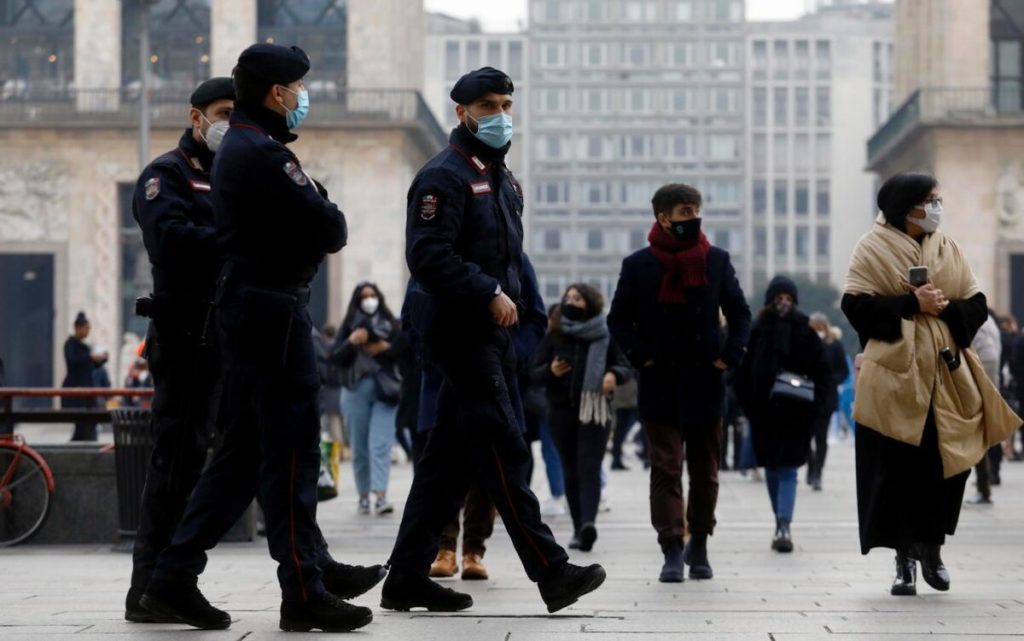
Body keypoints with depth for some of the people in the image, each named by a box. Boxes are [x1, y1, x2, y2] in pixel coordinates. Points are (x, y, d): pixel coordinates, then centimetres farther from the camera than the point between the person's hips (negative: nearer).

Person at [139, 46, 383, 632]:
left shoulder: (238, 148, 18)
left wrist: (314, 198, -2)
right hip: (275, 313, -10)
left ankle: (176, 576, 15)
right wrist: (331, 213, 2)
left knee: (246, 451, 13)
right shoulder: (263, 154, -16)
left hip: (247, 310, 10)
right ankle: (303, 592, -1)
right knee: (290, 452, -5)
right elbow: (330, 230, -18)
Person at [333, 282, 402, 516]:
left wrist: (386, 348, -11)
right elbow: (334, 358, 2)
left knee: (380, 444, -13)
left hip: (385, 390, -2)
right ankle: (363, 495, 17)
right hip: (356, 391, 2)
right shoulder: (349, 326, 9)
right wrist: (351, 342, -14)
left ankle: (381, 497, -21)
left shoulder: (392, 325, 8)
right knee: (359, 447, 6)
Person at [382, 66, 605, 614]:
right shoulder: (445, 175, -10)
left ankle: (407, 577, 13)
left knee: (450, 460, 9)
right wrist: (490, 292, -19)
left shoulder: (502, 179, 20)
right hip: (464, 337, -9)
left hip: (494, 337, 9)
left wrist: (512, 299, 14)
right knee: (506, 455, -10)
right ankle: (552, 573, -11)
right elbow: (429, 257, -19)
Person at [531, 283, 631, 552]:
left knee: (589, 468, -15)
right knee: (571, 473, 5)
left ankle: (588, 522, -30)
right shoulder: (554, 336, 10)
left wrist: (614, 374, -17)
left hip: (595, 411, -3)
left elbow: (624, 366, 6)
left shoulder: (604, 336, 4)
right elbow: (535, 372, 9)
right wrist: (550, 371, -13)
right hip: (562, 412, 3)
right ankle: (579, 529, 11)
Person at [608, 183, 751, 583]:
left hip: (705, 384, 2)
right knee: (665, 470, -4)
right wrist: (641, 358, -7)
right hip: (659, 386, -2)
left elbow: (740, 313, 12)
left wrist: (729, 357, 0)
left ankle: (699, 547, 22)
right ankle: (672, 551, -3)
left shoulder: (717, 261, 5)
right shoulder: (638, 265, -1)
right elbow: (618, 320, 4)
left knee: (705, 470, 9)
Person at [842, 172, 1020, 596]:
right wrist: (910, 304, -16)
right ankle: (905, 557, 5)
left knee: (947, 463, 1)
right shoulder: (873, 250, 1)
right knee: (898, 467, -4)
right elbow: (856, 305, -8)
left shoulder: (948, 250, 13)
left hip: (946, 373, 4)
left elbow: (977, 306, 10)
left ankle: (931, 546, 20)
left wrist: (945, 308, -10)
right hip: (895, 374, -4)